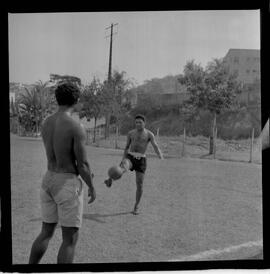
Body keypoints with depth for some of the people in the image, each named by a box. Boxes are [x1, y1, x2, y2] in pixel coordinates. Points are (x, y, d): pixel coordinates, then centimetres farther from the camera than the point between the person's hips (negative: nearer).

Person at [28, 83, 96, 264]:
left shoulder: (46, 123, 6)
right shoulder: (77, 128, -18)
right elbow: (83, 164, -16)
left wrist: (83, 171, 24)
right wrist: (92, 188, 0)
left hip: (49, 181, 8)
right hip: (68, 184, -7)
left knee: (46, 233, 21)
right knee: (70, 239, 4)